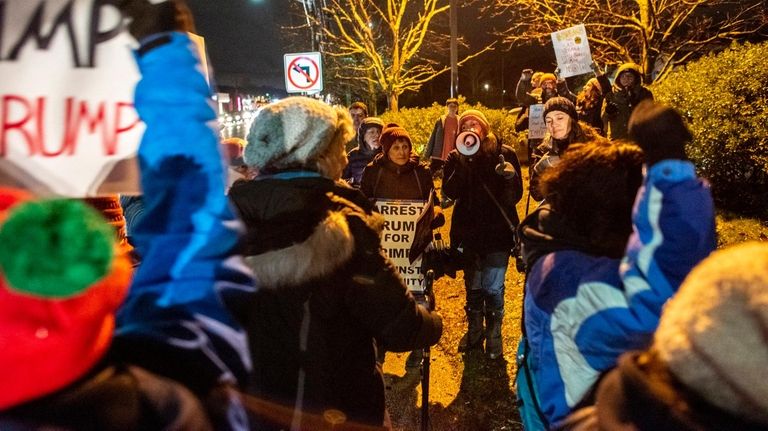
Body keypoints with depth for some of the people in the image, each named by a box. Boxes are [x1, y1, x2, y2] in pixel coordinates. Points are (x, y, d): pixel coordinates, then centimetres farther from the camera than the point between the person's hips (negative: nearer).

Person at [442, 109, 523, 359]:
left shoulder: (504, 154, -2)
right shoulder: (455, 158, 3)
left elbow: (515, 195, -5)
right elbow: (450, 192, -12)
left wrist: (510, 176, -26)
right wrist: (463, 161, -21)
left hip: (498, 232, -2)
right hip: (468, 232, 2)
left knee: (493, 287, 1)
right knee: (473, 286, 14)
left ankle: (494, 335, 21)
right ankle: (474, 331, 32)